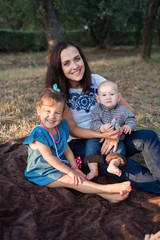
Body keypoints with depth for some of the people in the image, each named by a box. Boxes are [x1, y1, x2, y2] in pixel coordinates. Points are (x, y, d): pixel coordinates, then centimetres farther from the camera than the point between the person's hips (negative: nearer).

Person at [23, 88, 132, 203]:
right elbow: (49, 157, -23)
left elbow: (67, 150, 8)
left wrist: (75, 168, -5)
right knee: (70, 180, -25)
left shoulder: (61, 128, 3)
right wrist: (69, 171, -22)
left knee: (78, 177, -15)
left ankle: (107, 195, -28)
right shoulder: (39, 133, -21)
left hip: (59, 167, 8)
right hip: (42, 173, -8)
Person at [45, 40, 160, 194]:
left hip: (107, 139, 4)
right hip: (79, 144, -3)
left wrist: (115, 134, -21)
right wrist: (102, 135, -26)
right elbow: (72, 129, -10)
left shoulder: (96, 80, 0)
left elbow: (128, 110, -2)